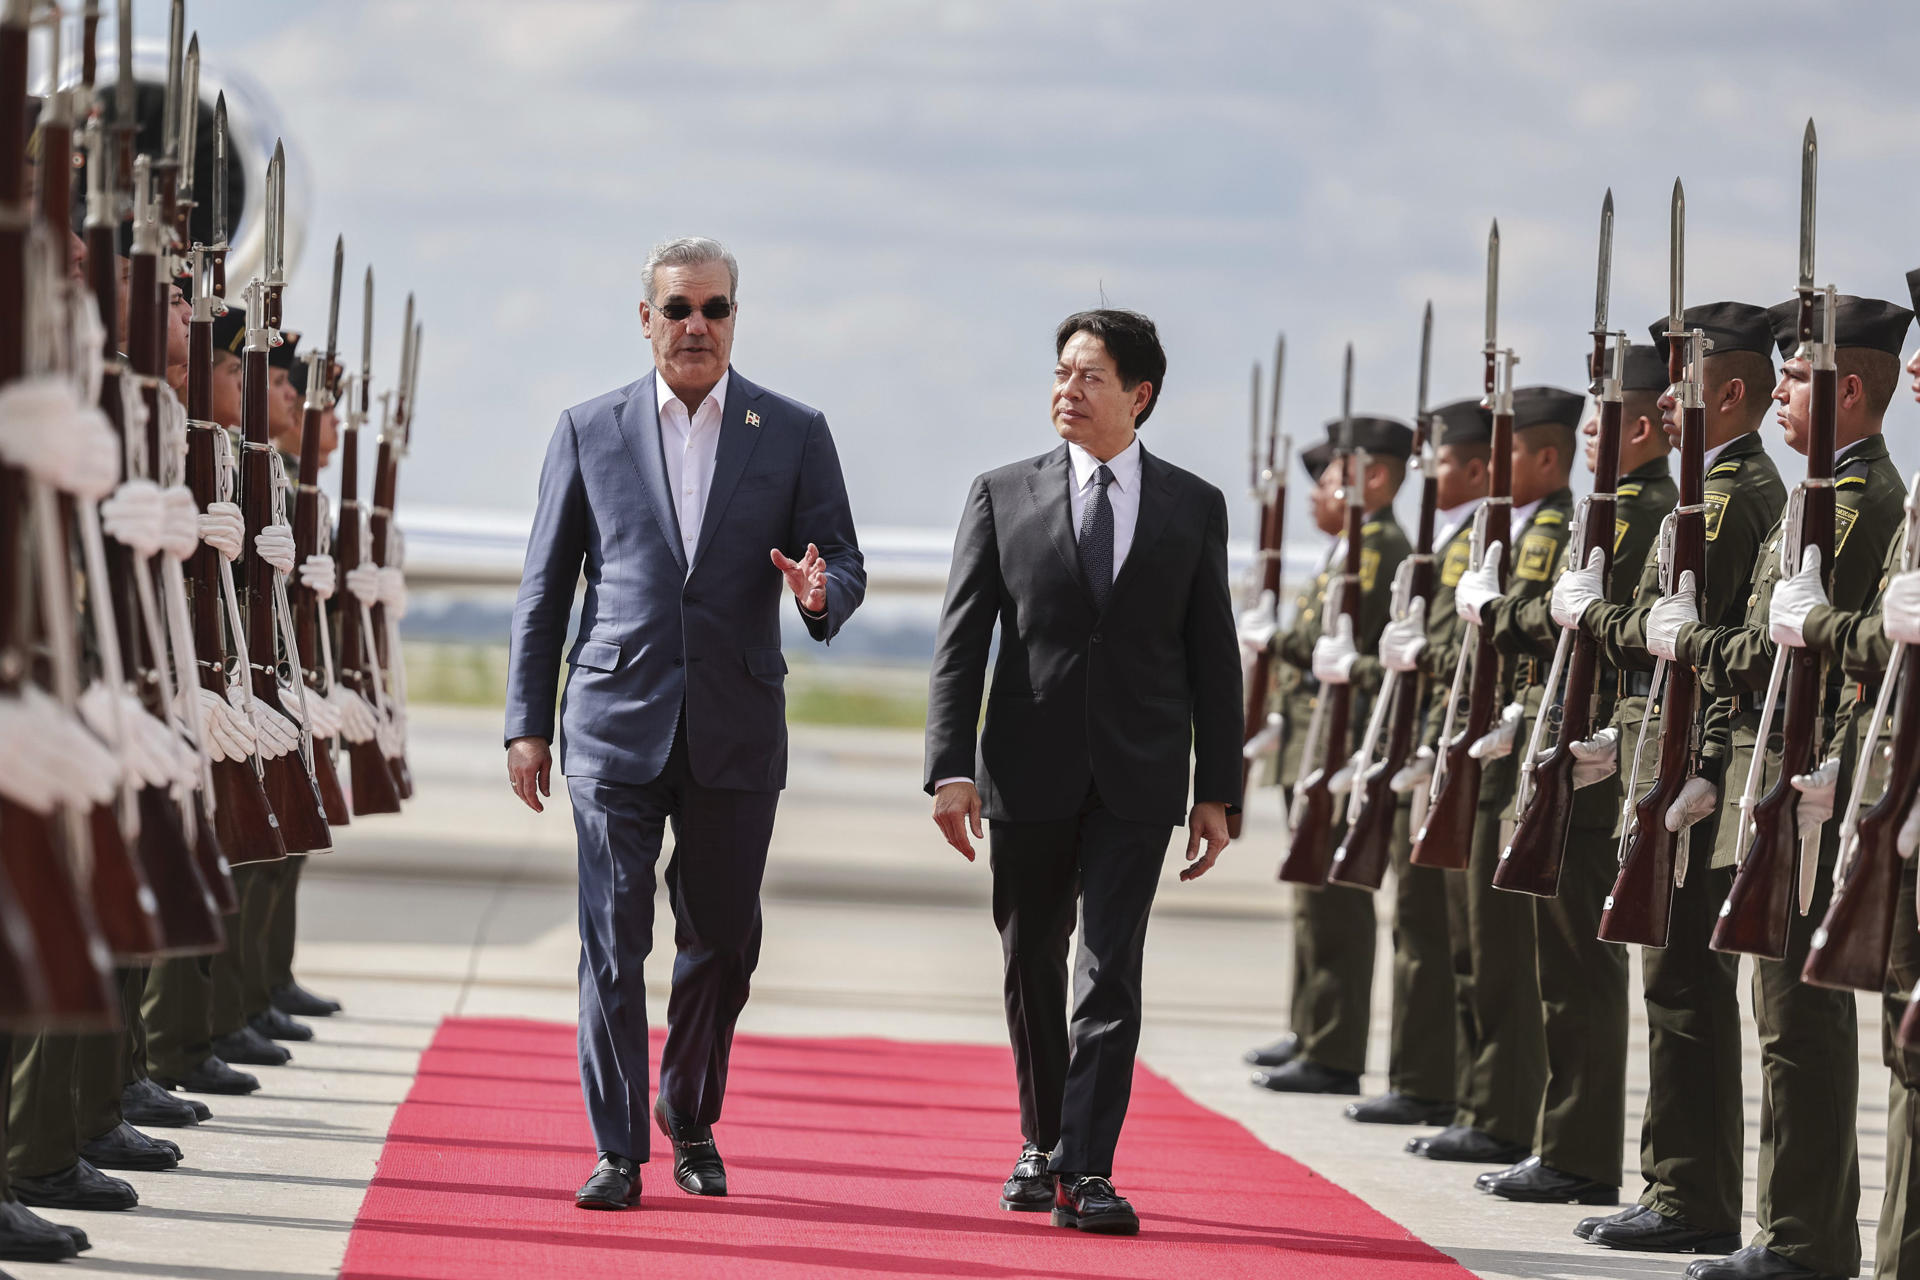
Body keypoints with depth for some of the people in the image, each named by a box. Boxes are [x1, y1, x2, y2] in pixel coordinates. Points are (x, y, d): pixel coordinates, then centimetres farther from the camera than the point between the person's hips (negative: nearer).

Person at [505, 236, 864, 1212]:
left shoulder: (794, 435, 6)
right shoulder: (589, 431, 6)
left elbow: (844, 565, 6)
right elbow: (544, 588, 8)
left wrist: (821, 592, -19)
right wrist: (528, 722, 4)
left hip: (736, 730, 1)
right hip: (617, 727, -1)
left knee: (721, 943, 10)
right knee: (613, 945, -6)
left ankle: (690, 1120, 30)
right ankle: (618, 1151, -2)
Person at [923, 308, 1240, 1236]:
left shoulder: (1193, 508, 6)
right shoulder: (1003, 497, 4)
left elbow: (1213, 657, 7)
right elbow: (960, 642, 1)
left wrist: (1217, 791, 2)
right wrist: (951, 768, -8)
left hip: (1137, 777, -1)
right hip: (1028, 774, 1)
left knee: (1111, 973, -9)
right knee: (1032, 967, 11)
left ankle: (1087, 1172, -10)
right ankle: (1044, 1144, 26)